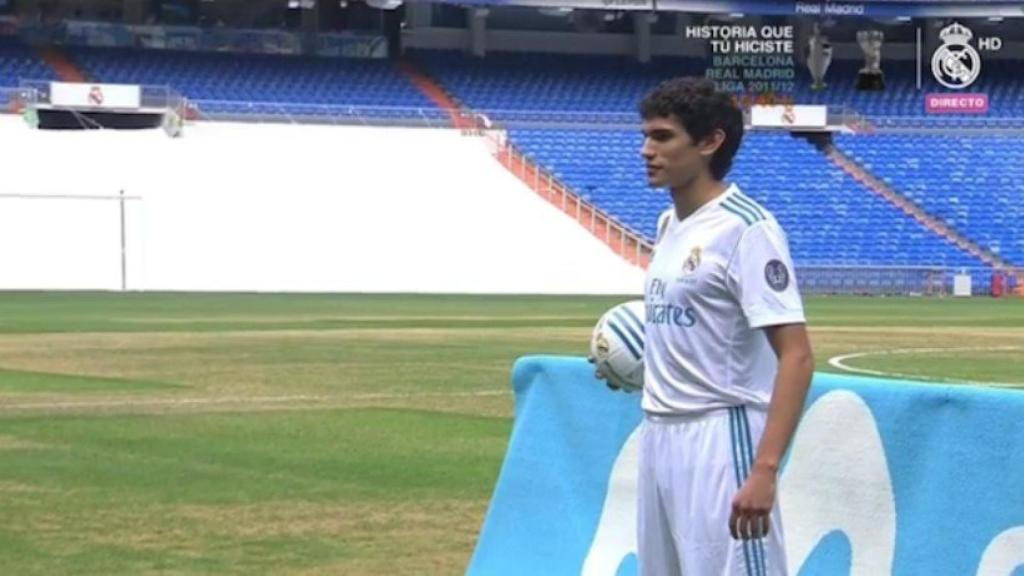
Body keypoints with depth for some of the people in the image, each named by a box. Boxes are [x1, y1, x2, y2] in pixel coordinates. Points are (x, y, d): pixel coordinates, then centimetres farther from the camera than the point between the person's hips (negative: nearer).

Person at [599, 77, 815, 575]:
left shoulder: (745, 229, -13)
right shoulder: (668, 225, 13)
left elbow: (796, 357, -20)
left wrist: (764, 470, -28)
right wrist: (640, 365, 11)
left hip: (720, 440, -9)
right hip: (658, 437, 9)